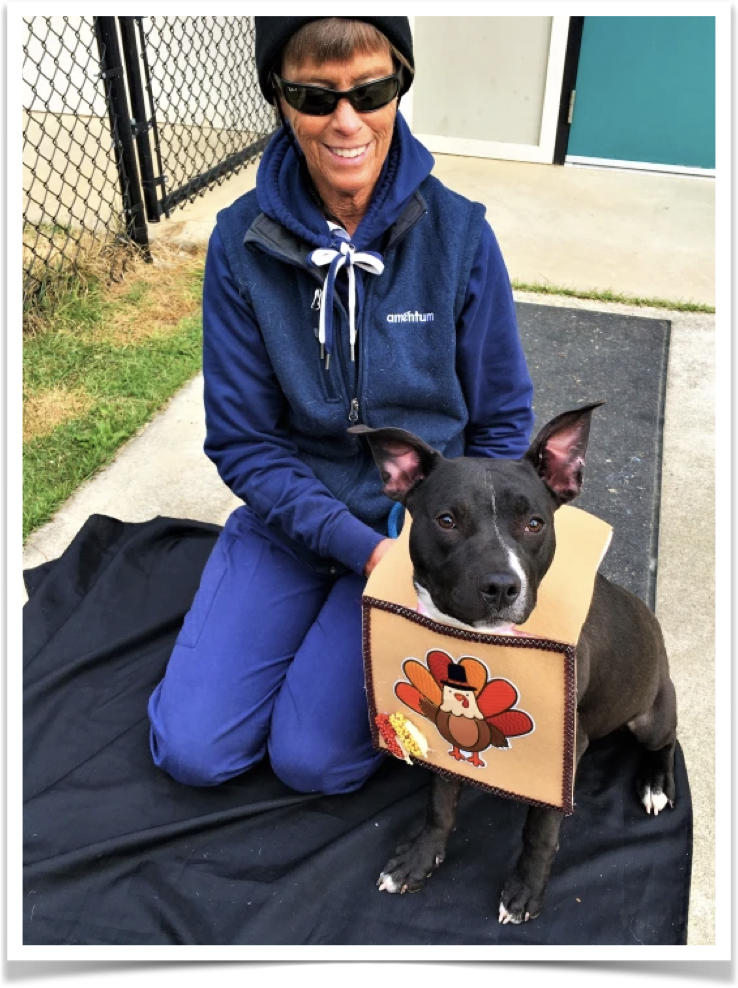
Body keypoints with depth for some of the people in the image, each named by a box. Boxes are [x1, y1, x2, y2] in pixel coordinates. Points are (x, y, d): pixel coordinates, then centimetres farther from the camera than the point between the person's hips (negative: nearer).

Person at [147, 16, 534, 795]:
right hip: (290, 518, 2)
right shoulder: (242, 242, -10)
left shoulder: (457, 233, -11)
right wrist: (359, 546, -18)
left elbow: (501, 421, -2)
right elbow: (241, 440, -8)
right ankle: (326, 625, 20)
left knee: (312, 758, -11)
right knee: (191, 750, -3)